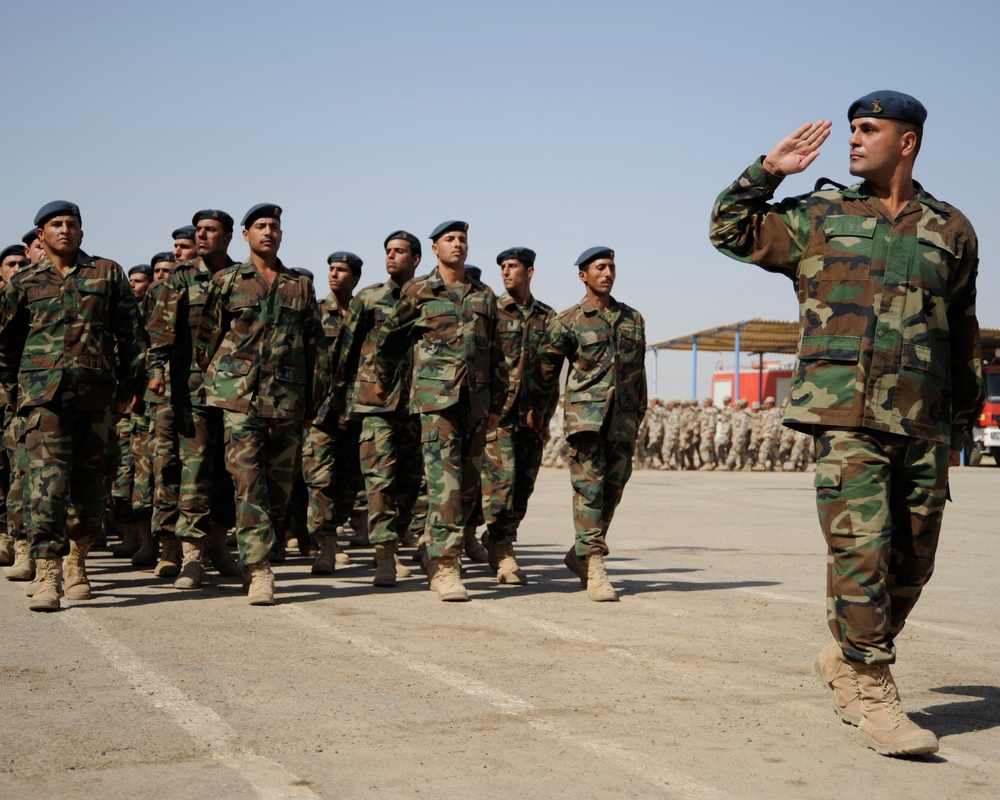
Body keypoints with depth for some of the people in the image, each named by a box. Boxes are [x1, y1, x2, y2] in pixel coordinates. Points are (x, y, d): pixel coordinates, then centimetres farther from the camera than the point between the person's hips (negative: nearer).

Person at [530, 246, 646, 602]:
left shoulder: (633, 319, 14)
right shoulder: (567, 321, 2)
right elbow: (546, 368, 10)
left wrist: (638, 415, 18)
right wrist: (537, 409, 16)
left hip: (623, 418, 4)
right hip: (585, 413, -4)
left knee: (613, 489, 6)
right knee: (589, 487, -11)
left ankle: (580, 555, 21)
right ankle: (594, 566, -14)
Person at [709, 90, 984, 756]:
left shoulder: (951, 231, 12)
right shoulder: (818, 216, 9)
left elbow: (963, 335, 19)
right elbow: (731, 230, 16)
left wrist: (960, 420, 20)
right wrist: (768, 172, 5)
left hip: (922, 426, 3)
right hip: (847, 416, -3)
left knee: (912, 564, 9)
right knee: (862, 552, -12)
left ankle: (845, 658, 29)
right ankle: (873, 695, -5)